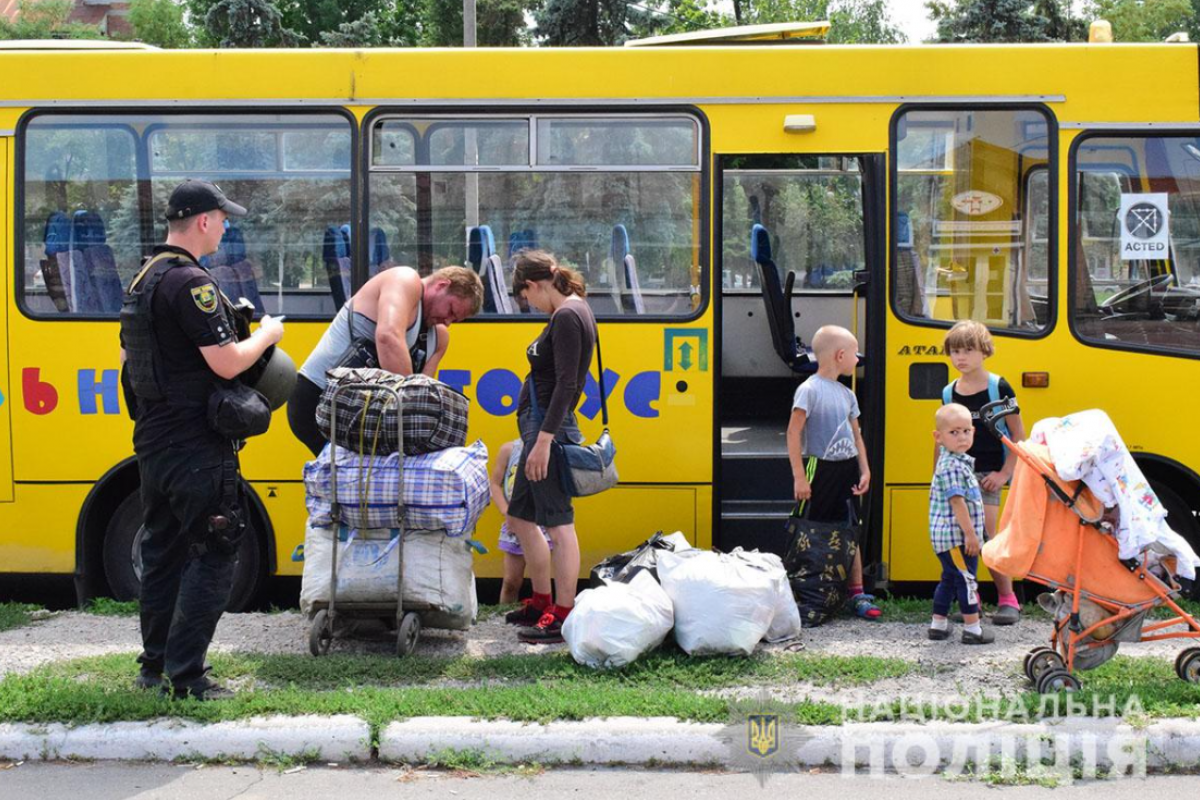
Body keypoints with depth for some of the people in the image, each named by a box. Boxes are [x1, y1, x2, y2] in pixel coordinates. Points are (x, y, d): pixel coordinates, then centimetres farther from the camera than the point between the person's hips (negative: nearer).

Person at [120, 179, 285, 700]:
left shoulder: (143, 281, 13)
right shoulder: (190, 282, -17)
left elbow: (129, 355, 24)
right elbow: (228, 363, -20)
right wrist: (266, 336, -3)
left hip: (153, 443, 10)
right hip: (196, 447, -10)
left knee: (162, 552, 15)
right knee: (213, 556, -4)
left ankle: (155, 666, 22)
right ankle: (185, 676, -6)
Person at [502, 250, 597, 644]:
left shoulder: (566, 318, -15)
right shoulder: (573, 310, 16)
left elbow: (566, 385, -22)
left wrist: (544, 439, -26)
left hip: (550, 430, -11)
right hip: (541, 428, 11)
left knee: (559, 523, -8)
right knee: (520, 518, 18)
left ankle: (562, 616, -5)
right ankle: (542, 602, 28)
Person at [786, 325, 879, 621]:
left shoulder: (847, 394, 11)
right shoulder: (809, 390, -12)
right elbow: (794, 432, -15)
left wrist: (865, 471, 7)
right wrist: (799, 475, -18)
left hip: (846, 469, 7)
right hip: (820, 469, -7)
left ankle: (856, 593, 12)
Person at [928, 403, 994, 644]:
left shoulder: (959, 461, 15)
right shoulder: (951, 466, -18)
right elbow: (956, 501, -23)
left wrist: (970, 533, 23)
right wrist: (970, 533, -22)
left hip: (946, 535, 10)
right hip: (956, 536, -10)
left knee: (950, 578, 16)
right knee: (966, 580, -6)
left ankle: (938, 625, 23)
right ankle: (972, 629, -2)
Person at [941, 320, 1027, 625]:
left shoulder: (998, 388, -5)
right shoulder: (949, 393, 8)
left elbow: (1018, 435, -2)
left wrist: (1004, 473, -9)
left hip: (986, 475, -4)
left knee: (985, 536, -11)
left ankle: (1008, 599, 1)